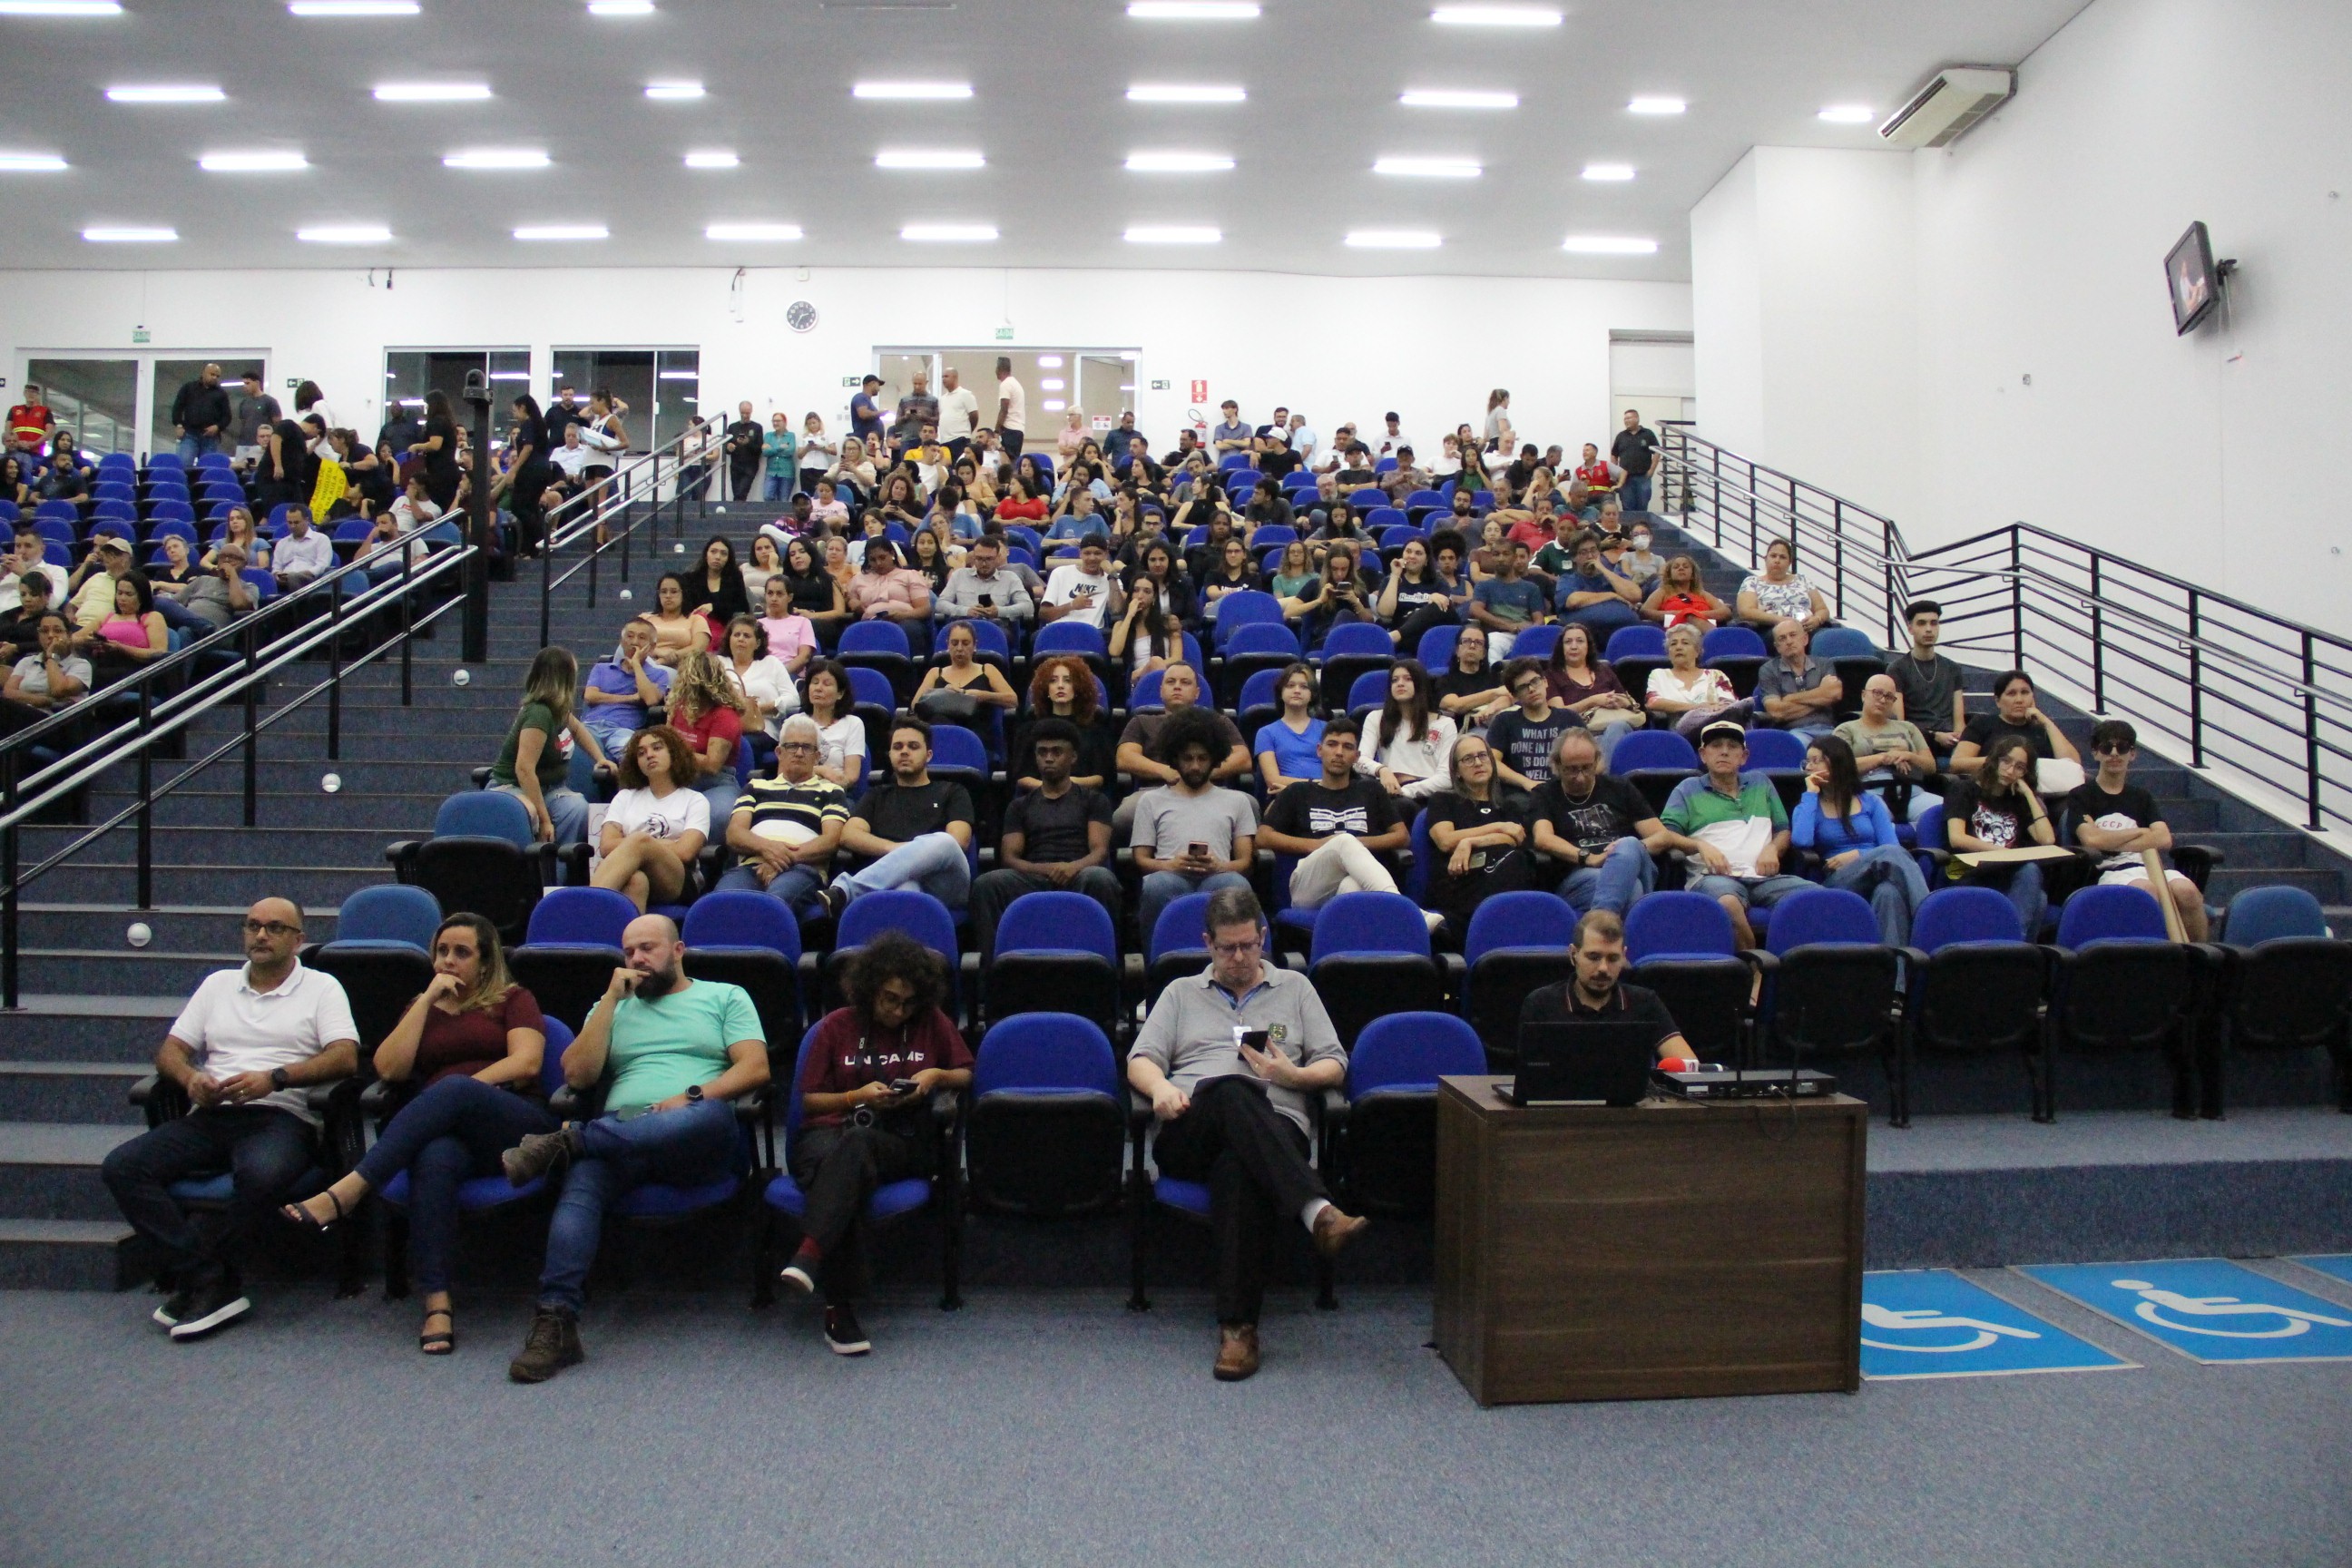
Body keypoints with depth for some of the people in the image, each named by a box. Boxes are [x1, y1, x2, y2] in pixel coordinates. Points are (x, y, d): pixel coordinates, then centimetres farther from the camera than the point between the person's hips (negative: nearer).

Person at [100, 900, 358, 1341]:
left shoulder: (322, 987, 10)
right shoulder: (218, 984, 24)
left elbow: (346, 1057, -4)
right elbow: (170, 1051, 18)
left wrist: (275, 1078, -17)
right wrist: (190, 1077, -6)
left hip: (281, 1115, -5)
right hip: (211, 1115, 5)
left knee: (262, 1172, -38)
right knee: (121, 1166, -21)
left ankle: (193, 1278, -15)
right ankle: (212, 1282, -24)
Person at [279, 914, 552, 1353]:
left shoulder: (513, 999, 18)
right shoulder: (421, 1009, 29)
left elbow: (526, 1063, 0)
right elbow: (389, 1069, 9)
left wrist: (455, 1092, -7)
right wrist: (428, 999, 8)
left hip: (518, 1129, -2)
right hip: (448, 1132, 2)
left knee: (454, 1089, -37)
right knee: (434, 1160, -38)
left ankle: (346, 1192, -40)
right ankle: (437, 1302, -43)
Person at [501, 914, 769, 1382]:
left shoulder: (725, 997, 20)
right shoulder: (611, 1007, 30)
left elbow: (756, 1068, 4)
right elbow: (577, 1075, 14)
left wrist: (692, 1096, -12)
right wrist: (612, 999, 10)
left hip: (701, 1147, -2)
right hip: (620, 1134, 2)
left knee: (711, 1115, -40)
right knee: (582, 1181, -34)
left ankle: (567, 1142, -40)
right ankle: (554, 1321, -41)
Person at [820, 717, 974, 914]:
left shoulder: (952, 792, 27)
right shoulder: (878, 795, 32)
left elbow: (958, 840, 8)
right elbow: (848, 835, 12)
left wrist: (917, 851, -8)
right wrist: (892, 848, -8)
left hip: (942, 880, 0)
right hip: (892, 880, 0)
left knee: (942, 842, -39)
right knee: (905, 887, -42)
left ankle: (843, 890, -51)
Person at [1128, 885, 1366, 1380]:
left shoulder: (1295, 988, 27)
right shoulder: (1181, 993, 28)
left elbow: (1335, 1065, 18)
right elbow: (1140, 1061, 15)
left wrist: (1294, 1075, -4)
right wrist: (1161, 1086, -9)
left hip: (1274, 1128, 0)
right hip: (1189, 1132, 1)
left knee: (1238, 1168, -41)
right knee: (1233, 1092, -39)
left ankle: (1239, 1326, -44)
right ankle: (1319, 1211, -54)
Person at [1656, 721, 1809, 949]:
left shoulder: (1761, 784, 28)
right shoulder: (1688, 789, 17)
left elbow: (1784, 830, 28)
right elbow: (1665, 835, 5)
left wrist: (1773, 849, 5)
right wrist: (1701, 846, -12)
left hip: (1763, 877, 4)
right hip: (1713, 876, -3)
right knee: (1728, 901, -42)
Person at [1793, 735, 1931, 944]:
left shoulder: (1871, 803, 22)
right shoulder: (1809, 806, 18)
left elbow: (1891, 847, 7)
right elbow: (1801, 841, -8)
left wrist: (1857, 855, -11)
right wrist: (1811, 793, 3)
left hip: (1877, 878, 2)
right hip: (1838, 883, -2)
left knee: (1889, 892, -39)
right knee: (1891, 854, -34)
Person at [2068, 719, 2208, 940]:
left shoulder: (2141, 797, 22)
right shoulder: (2081, 796, 10)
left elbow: (2164, 839, 5)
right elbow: (2091, 839, -9)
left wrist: (2111, 843, -5)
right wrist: (2140, 832, 2)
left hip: (2146, 863, 4)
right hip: (2108, 870, -4)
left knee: (2188, 892, -29)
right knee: (2148, 892, -37)